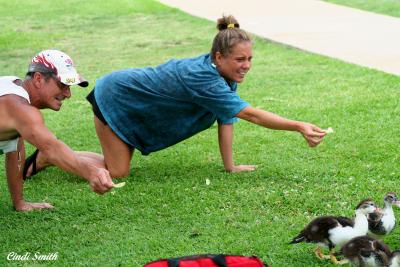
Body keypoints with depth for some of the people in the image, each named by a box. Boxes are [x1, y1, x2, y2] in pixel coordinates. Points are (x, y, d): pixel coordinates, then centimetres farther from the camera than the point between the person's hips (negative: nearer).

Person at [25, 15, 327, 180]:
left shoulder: (224, 73, -10)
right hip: (114, 96, -9)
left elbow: (226, 119, -6)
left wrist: (230, 166, -8)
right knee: (117, 172, -9)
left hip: (132, 97, 9)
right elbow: (250, 114, -40)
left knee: (119, 164, 16)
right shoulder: (202, 79, -37)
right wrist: (299, 127, -42)